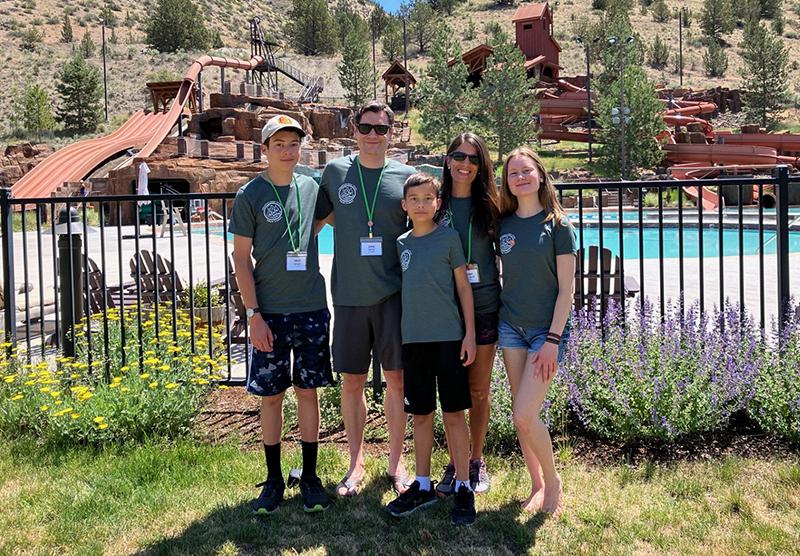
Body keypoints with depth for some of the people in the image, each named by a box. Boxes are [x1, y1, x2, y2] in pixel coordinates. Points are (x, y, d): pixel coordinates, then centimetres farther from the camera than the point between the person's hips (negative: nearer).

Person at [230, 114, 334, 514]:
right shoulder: (250, 195, -3)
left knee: (308, 391, 8)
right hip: (270, 312, -2)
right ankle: (274, 479, 19)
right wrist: (253, 314, -10)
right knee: (271, 395, 5)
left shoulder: (311, 188, 6)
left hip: (311, 308, 3)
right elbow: (241, 257, -4)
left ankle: (310, 476, 20)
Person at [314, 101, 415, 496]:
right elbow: (319, 218, 17)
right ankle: (356, 463, 22)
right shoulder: (335, 172, 4)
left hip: (394, 293, -1)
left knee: (396, 377, 4)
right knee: (352, 380, 7)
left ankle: (396, 462, 19)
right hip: (349, 293, 1)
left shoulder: (406, 176, 2)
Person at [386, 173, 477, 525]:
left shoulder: (449, 238, -1)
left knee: (454, 414, 2)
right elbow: (403, 291, 14)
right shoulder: (401, 243, 9)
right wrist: (399, 335, 11)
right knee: (421, 415, 11)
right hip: (413, 338, 4)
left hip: (449, 336, -4)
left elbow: (463, 287, 0)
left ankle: (463, 487, 12)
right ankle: (423, 486, 22)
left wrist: (470, 333, -5)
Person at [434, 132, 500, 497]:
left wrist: (504, 301, 0)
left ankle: (476, 461, 24)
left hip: (484, 306, 0)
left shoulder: (488, 206, 3)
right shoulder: (436, 204, 2)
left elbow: (504, 252, 8)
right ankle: (454, 462, 18)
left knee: (479, 390, 8)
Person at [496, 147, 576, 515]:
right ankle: (537, 485, 25)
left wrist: (553, 339, -14)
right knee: (522, 414, 8)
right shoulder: (504, 224, 5)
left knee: (524, 416, -10)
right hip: (510, 327, 5)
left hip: (547, 331, -5)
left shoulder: (557, 225, -7)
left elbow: (566, 288, -9)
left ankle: (553, 480, 15)